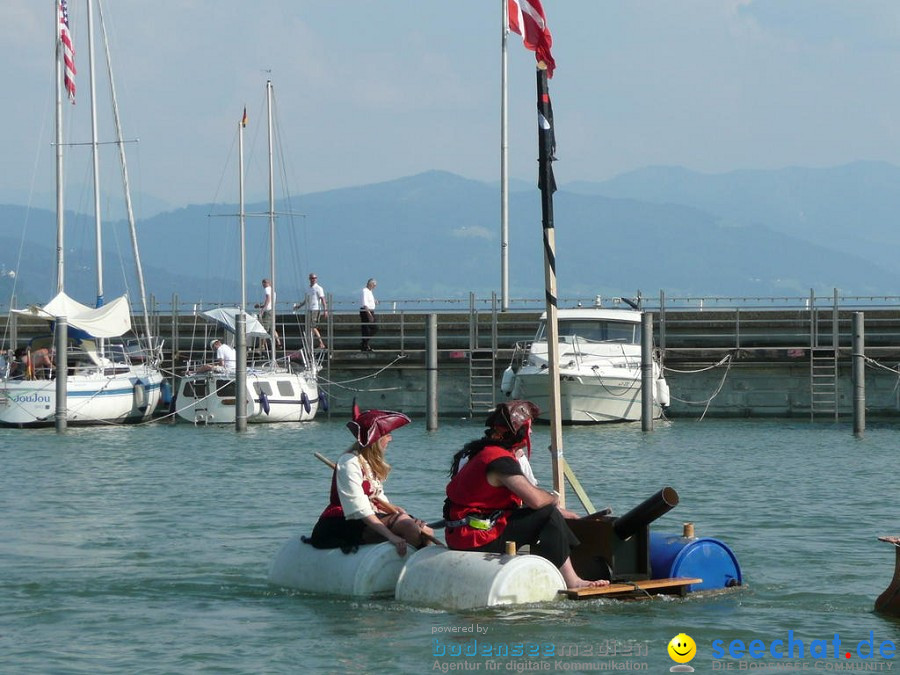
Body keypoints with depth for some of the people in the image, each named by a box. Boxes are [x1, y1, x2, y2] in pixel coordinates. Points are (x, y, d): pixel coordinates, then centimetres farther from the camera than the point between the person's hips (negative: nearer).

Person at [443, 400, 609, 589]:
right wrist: (553, 498, -3)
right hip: (478, 541, -11)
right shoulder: (500, 460, -18)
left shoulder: (483, 452, 16)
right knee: (548, 514, -11)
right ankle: (570, 581, -7)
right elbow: (535, 499, -24)